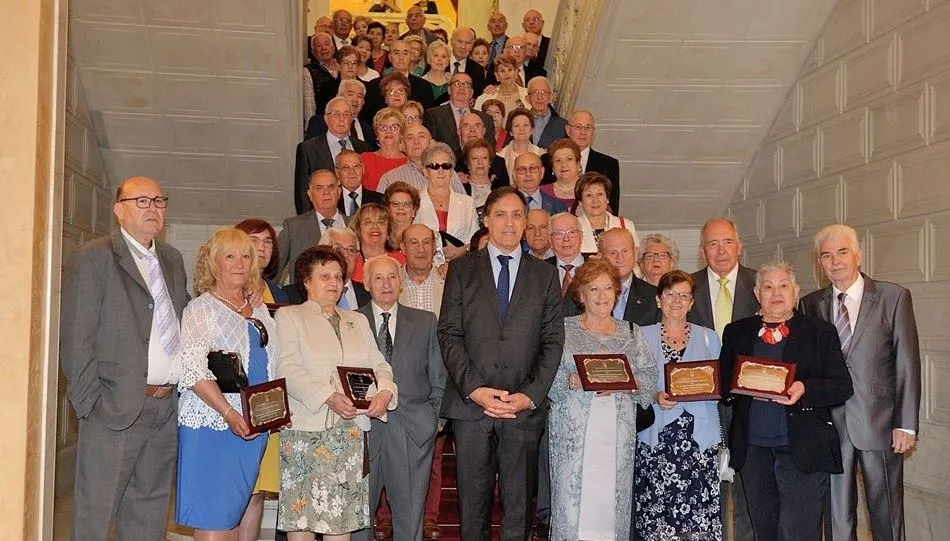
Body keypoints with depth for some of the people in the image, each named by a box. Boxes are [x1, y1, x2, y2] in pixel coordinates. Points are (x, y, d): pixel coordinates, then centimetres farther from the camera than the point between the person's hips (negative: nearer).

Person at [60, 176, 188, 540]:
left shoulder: (172, 259, 15)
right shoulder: (93, 258, -4)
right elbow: (75, 339, -8)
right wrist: (90, 402, -12)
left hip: (167, 408, 6)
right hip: (117, 407, -6)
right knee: (95, 511, 2)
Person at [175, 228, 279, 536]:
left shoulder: (261, 313, 16)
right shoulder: (202, 308, -3)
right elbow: (193, 369, -14)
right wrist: (230, 414, -22)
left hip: (253, 429, 6)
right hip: (212, 427, -6)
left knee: (235, 516, 9)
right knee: (213, 522, -6)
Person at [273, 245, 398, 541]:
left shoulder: (358, 320, 22)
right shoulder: (289, 316, 6)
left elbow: (378, 365, 15)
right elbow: (288, 369, -7)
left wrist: (384, 392, -7)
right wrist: (329, 397, -20)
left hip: (350, 430, 4)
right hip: (306, 428, -4)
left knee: (342, 515, 2)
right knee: (301, 513, -4)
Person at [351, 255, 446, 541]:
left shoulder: (426, 322, 10)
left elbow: (438, 377, 10)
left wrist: (435, 418, 4)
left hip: (413, 430, 1)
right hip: (363, 428, -1)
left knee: (410, 513, 7)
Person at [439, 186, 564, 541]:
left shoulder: (545, 275, 11)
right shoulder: (461, 269, 7)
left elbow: (553, 341, 5)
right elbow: (449, 334, 1)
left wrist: (531, 395, -7)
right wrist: (474, 388, -10)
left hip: (525, 406, 1)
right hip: (470, 403, 0)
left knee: (519, 504, 5)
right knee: (473, 500, 7)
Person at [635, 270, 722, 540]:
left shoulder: (709, 337, 14)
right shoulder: (642, 336, 10)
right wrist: (655, 397, -10)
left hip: (700, 437, 1)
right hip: (656, 439, 0)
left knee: (700, 517, -8)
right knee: (656, 516, -7)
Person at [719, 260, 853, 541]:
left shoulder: (821, 332, 4)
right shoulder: (736, 332, 11)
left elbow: (842, 386, -1)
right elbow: (723, 382, 11)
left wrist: (805, 389, -19)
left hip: (802, 450, -3)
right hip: (752, 448, 3)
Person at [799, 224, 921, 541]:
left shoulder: (894, 297, -1)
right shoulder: (811, 304, 6)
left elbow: (907, 363, -3)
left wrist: (907, 424, -6)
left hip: (879, 423, -2)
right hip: (829, 423, 2)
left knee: (886, 513, 8)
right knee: (837, 513, 10)